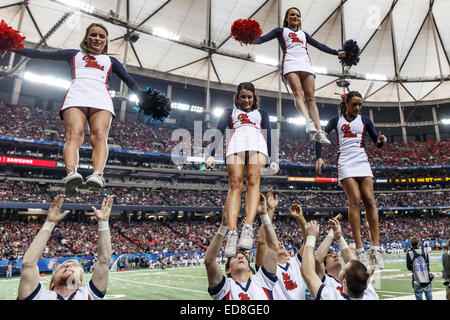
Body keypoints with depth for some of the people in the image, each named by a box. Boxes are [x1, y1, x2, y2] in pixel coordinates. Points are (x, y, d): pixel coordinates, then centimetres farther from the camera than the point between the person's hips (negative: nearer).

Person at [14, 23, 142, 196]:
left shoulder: (111, 60, 36)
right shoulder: (75, 54, 34)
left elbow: (130, 81, 33)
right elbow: (40, 54, 32)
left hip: (101, 98, 0)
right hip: (77, 96, 0)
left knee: (100, 136, -28)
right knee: (74, 135, -27)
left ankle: (97, 175, -49)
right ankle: (71, 173, -48)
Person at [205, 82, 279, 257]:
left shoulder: (261, 113, 35)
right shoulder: (230, 111, 33)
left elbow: (269, 136, 23)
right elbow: (218, 132, 17)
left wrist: (273, 159, 6)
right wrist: (211, 155, 1)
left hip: (257, 142, 1)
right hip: (236, 143, 0)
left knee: (253, 181, -24)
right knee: (234, 184, -21)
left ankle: (248, 228, -37)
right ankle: (232, 232, -32)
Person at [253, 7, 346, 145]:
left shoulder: (303, 34, 35)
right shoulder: (281, 31, 23)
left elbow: (319, 45, 36)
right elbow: (264, 38, 8)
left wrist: (337, 52, 33)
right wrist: (252, 40, -12)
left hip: (306, 64, 3)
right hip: (290, 63, -3)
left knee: (310, 97, -12)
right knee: (298, 93, -26)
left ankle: (318, 131, -24)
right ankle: (308, 120, -45)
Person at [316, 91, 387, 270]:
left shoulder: (364, 121, 15)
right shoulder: (336, 121, 12)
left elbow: (377, 143, 12)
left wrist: (381, 141, -12)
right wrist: (319, 157, -1)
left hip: (362, 162, 2)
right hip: (345, 163, -2)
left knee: (369, 199, -12)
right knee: (355, 200, -16)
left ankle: (375, 247, -11)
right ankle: (360, 250, -17)